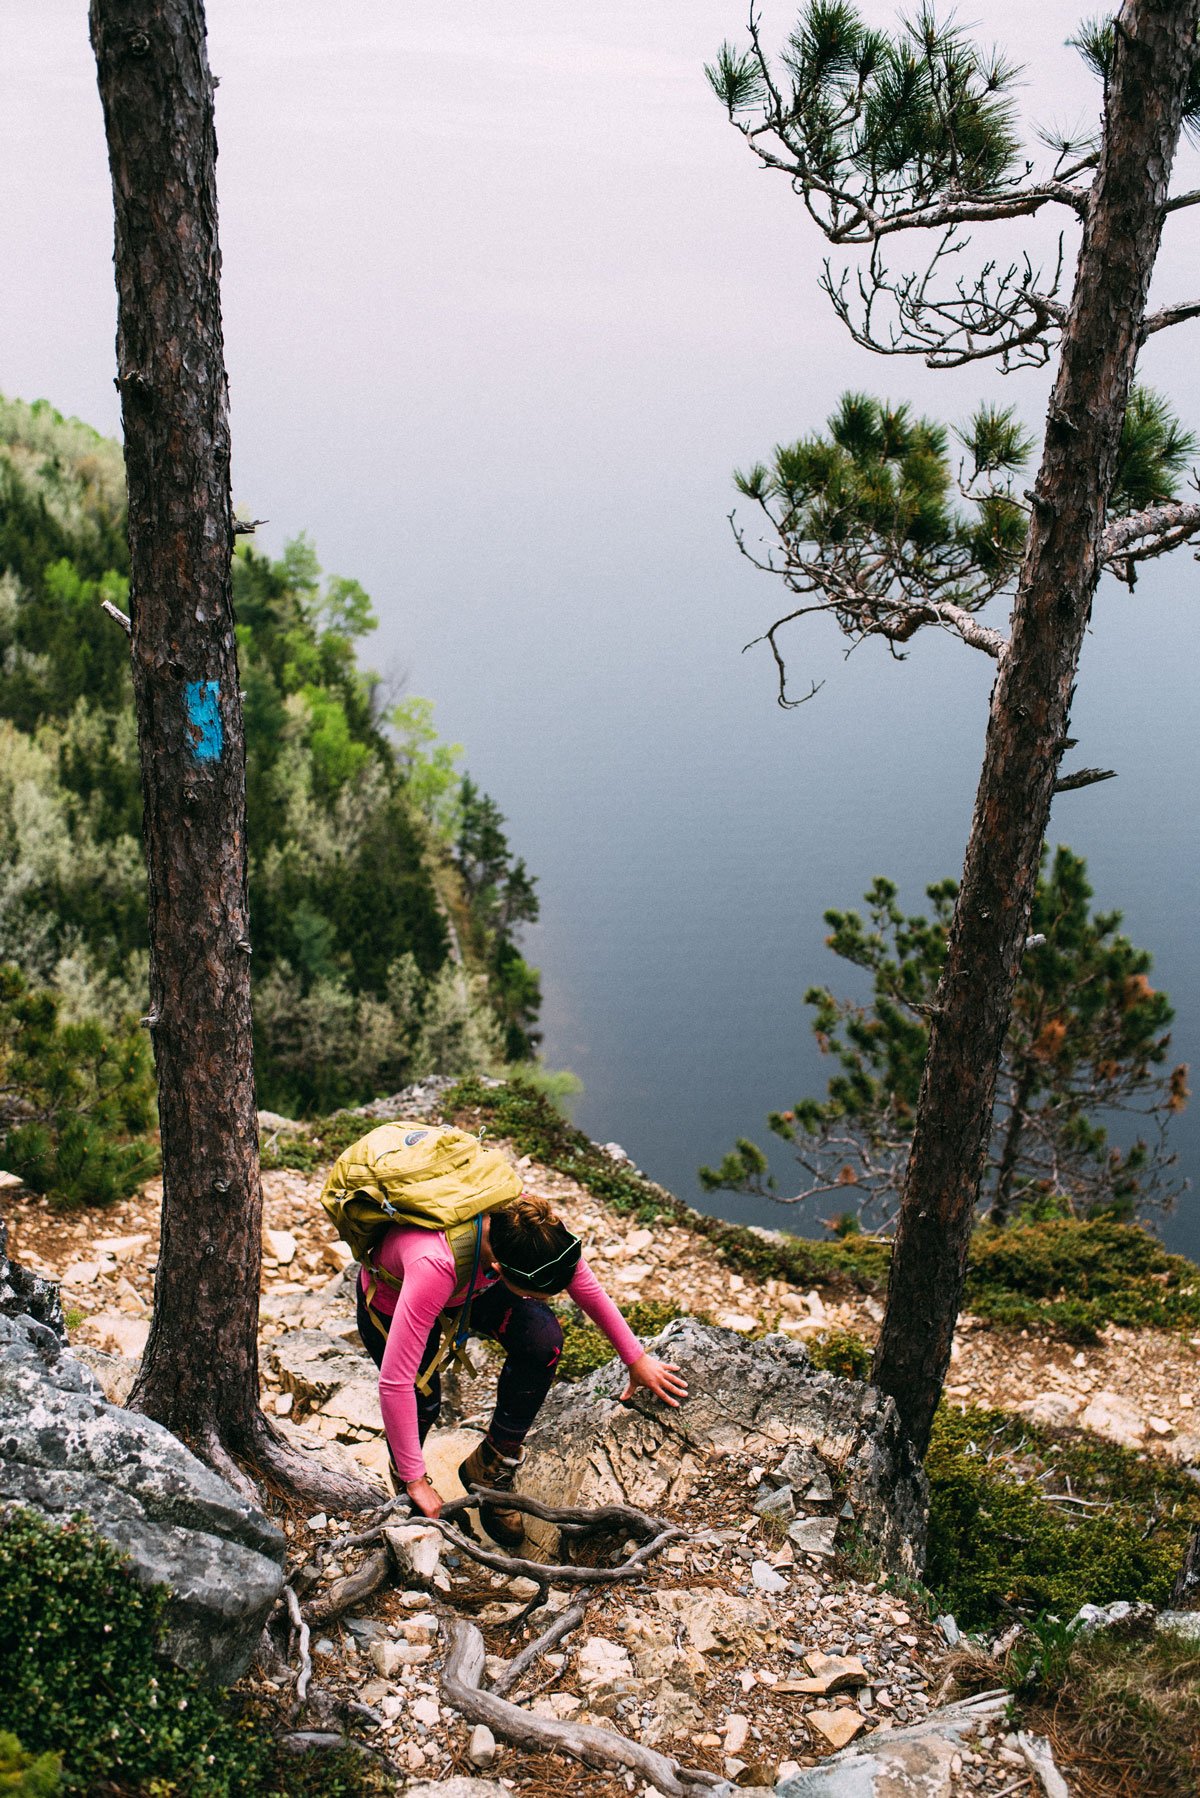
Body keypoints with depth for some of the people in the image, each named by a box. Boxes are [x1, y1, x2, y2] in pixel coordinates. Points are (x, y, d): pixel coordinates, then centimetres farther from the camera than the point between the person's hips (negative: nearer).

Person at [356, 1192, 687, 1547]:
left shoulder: (530, 1223, -32)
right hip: (392, 1300, -3)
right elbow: (394, 1382, -41)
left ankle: (492, 1468, 3)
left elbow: (585, 1285, -11)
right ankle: (403, 1477, 19)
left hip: (472, 1284, 4)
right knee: (423, 1402, -19)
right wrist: (415, 1481, -32)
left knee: (543, 1341, -20)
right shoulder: (434, 1264, -47)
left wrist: (635, 1358, 0)